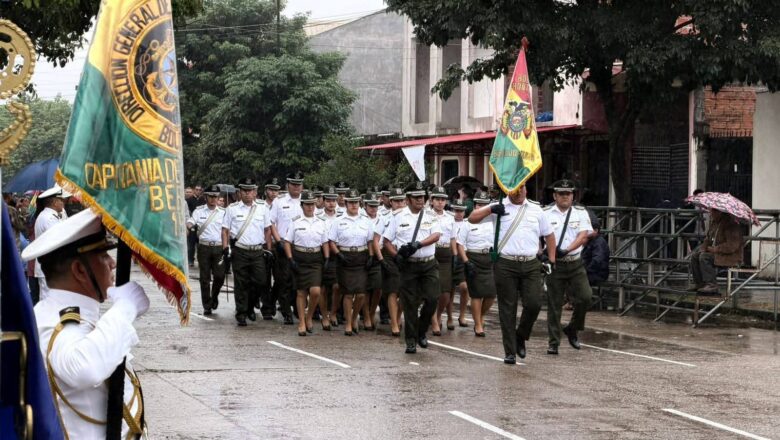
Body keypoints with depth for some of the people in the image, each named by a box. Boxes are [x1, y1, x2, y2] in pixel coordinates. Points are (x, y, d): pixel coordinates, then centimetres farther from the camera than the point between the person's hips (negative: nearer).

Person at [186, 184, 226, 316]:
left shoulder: (223, 212, 9)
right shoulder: (199, 211, 5)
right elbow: (190, 222, -8)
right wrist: (188, 226, -31)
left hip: (218, 247, 1)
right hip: (204, 247, -1)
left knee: (219, 275, -7)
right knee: (204, 278, 2)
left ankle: (214, 296, 23)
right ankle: (207, 306, 10)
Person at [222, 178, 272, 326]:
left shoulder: (262, 208, 9)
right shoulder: (232, 209, 3)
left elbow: (267, 230, 14)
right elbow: (225, 230, 4)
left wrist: (268, 249, 9)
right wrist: (225, 248, -6)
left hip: (258, 251, 2)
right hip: (239, 251, -2)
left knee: (259, 281, -1)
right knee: (241, 283, 1)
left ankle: (250, 307, 22)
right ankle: (241, 313, 9)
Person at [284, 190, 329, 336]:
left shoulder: (321, 223, 9)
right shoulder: (295, 223, 2)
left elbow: (325, 244, 12)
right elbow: (287, 242, 1)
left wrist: (327, 260, 1)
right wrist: (291, 260, -10)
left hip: (315, 259, 1)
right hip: (300, 258, -1)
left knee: (315, 291, -13)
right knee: (301, 292, 2)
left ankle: (309, 317, 10)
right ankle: (302, 323, 11)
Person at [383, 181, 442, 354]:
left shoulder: (430, 215, 7)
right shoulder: (399, 217, 4)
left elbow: (436, 235, -7)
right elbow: (387, 240, 6)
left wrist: (418, 244, -22)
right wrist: (396, 255, -10)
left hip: (429, 264, 1)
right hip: (408, 264, -1)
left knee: (432, 299, -8)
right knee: (410, 304, 0)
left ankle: (421, 331, 15)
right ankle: (411, 341, 8)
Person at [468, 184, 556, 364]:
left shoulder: (536, 210, 15)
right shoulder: (499, 208, 6)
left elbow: (549, 234, 22)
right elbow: (472, 219, 2)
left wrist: (552, 260, 13)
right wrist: (490, 209, -15)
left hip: (531, 265, 2)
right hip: (506, 265, -2)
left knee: (534, 304, -8)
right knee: (507, 308, 1)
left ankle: (520, 337, 19)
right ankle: (510, 351, 8)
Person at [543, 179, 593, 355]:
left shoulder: (580, 212, 7)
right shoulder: (546, 214, 3)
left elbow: (584, 236, -5)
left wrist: (566, 250, -19)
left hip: (575, 263, 1)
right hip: (554, 264, -1)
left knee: (585, 297, -11)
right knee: (554, 304, 0)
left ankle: (572, 329, 14)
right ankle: (553, 342, 8)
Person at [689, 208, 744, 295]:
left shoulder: (731, 223, -21)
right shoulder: (713, 221, 8)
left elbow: (732, 246, -26)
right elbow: (708, 237, 21)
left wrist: (715, 249, -21)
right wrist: (704, 247, 0)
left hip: (731, 256, -10)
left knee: (704, 257, -27)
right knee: (694, 256, -1)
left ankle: (712, 285, -24)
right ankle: (698, 283, 0)